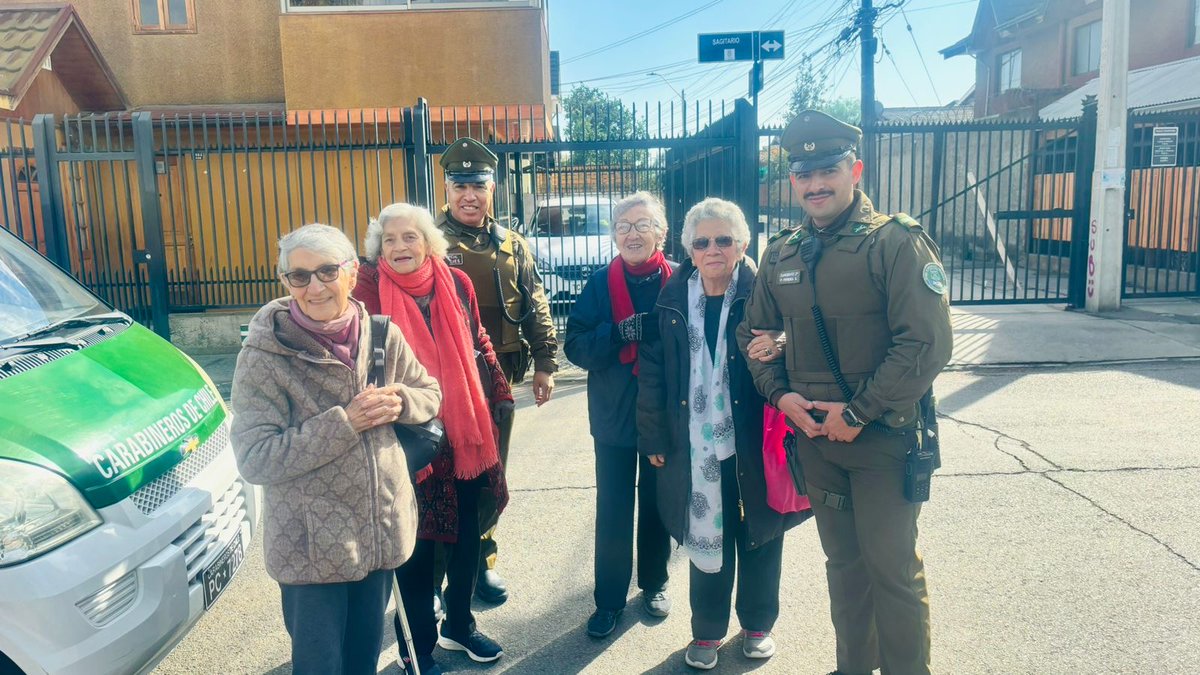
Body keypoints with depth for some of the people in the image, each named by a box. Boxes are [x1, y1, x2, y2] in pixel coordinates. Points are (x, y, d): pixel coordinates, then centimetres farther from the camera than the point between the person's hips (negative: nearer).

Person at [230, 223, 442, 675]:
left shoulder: (382, 336, -3)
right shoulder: (265, 355, -15)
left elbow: (430, 394, 11)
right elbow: (254, 459, -19)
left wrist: (400, 403, -12)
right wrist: (344, 422, -25)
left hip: (382, 530, 4)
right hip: (311, 544, -4)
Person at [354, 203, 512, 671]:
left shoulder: (456, 283, 2)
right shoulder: (371, 288, -9)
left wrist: (500, 393, 15)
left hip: (465, 432, 4)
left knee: (467, 532, 17)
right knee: (416, 544, 8)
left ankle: (459, 625, 39)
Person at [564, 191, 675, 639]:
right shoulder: (601, 283, -3)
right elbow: (576, 346, -8)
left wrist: (659, 329, -24)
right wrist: (620, 333, -23)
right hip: (614, 413, 0)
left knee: (656, 501, 16)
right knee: (613, 509, 6)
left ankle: (654, 583, 36)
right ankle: (609, 598, 22)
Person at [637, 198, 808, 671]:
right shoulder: (672, 298, 0)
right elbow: (652, 370, 2)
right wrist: (654, 437, 2)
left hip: (753, 444, -1)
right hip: (695, 445, 1)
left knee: (759, 534, 13)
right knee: (706, 536, 10)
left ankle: (758, 624, 35)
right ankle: (707, 631, 29)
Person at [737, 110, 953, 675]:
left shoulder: (896, 242, -11)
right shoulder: (780, 257, 7)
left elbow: (927, 342, -17)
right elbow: (754, 333, 15)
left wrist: (859, 412, -18)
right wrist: (780, 393, -2)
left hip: (884, 438, -5)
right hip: (814, 437, 6)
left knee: (891, 566, 5)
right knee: (842, 560, 19)